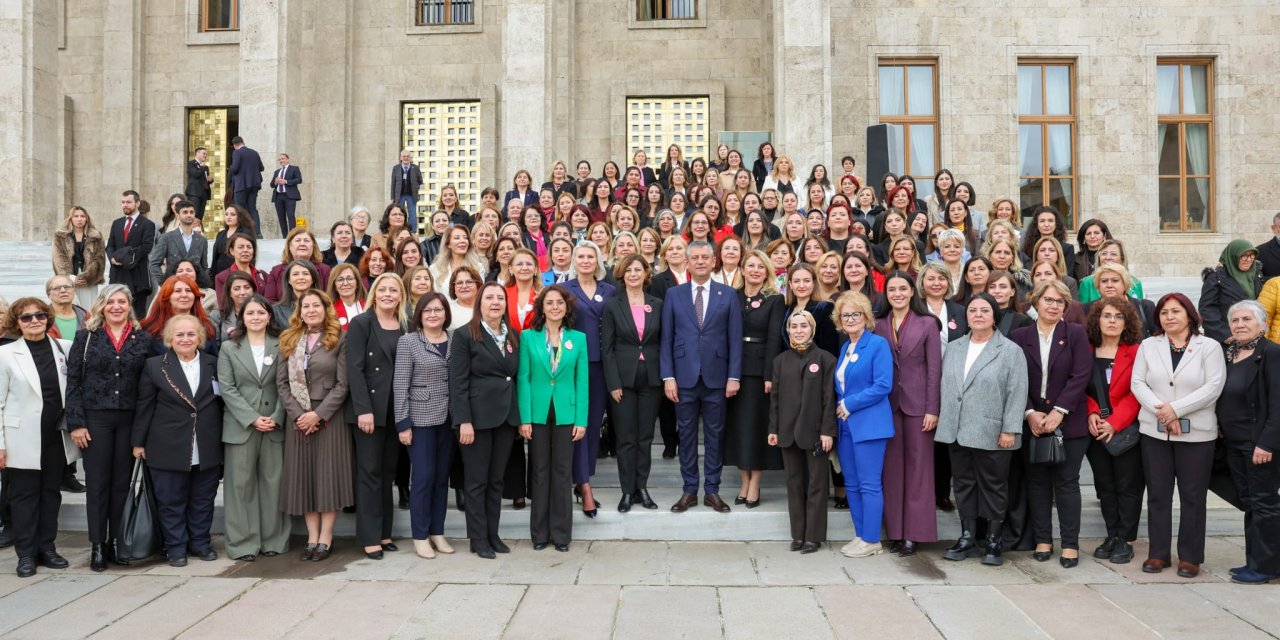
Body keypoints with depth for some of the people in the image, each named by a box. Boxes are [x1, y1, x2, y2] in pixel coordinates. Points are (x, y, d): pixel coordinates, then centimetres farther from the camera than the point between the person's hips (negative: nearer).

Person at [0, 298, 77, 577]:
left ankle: (47, 547, 21)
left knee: (51, 493, 10)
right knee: (24, 495, 5)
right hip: (23, 438, -2)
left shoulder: (65, 348, 3)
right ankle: (26, 554, 14)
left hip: (57, 436, 3)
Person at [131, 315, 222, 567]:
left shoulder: (214, 365, 6)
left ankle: (199, 542, 24)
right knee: (171, 500, 6)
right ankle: (176, 546, 19)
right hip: (168, 448, -2)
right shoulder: (154, 366, 0)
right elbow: (144, 407, 2)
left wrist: (221, 440, 6)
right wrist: (139, 442, 2)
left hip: (207, 449, 2)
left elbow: (222, 402, 9)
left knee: (203, 499, 11)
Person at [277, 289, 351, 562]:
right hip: (297, 418, 4)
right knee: (303, 475, 5)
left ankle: (325, 539, 7)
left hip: (329, 416, -3)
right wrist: (298, 414, -9)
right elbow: (281, 382, 4)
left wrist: (318, 414, -14)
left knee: (328, 474, -1)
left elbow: (342, 384, -7)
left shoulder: (339, 341, -1)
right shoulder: (288, 341, 10)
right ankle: (312, 537, 12)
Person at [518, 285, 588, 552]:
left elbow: (582, 381, 2)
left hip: (566, 414, 1)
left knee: (562, 472, 6)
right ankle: (540, 533, 18)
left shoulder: (578, 338, 3)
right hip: (538, 413, 0)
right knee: (540, 472, 7)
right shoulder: (528, 337, 1)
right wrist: (524, 418, -8)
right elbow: (523, 379, -2)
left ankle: (561, 533, 16)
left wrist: (581, 420, -4)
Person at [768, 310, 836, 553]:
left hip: (814, 430, -3)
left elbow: (829, 397, -5)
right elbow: (775, 397, 9)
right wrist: (773, 429, 3)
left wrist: (827, 430, -11)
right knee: (794, 484, 9)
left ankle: (814, 536, 11)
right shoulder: (781, 360, 9)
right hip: (788, 431, 4)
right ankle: (798, 534, 17)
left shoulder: (824, 359, -2)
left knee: (816, 484, 4)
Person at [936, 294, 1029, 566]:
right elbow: (944, 387, 13)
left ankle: (994, 541, 18)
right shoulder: (953, 349, 13)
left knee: (992, 486, 5)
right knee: (964, 484, 10)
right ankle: (967, 538, 20)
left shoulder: (1010, 351, -3)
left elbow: (1017, 393, -8)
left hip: (992, 434, -4)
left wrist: (1010, 430, -13)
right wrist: (942, 420, 7)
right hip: (957, 432, 5)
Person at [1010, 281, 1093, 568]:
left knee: (1067, 481, 3)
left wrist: (1059, 411, -14)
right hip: (1032, 422, 2)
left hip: (1069, 422, -1)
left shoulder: (1076, 334, 2)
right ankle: (1042, 539, 18)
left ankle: (1070, 544, 11)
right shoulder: (1019, 336, 4)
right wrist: (1030, 413, -11)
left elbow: (1081, 376, -6)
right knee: (1037, 481, 8)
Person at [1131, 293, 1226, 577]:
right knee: (1158, 495, 6)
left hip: (1196, 433, -2)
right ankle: (1158, 553, 15)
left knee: (1193, 497, 4)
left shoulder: (1209, 346, 1)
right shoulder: (1148, 346, 8)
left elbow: (1213, 386, -10)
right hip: (1155, 432, 2)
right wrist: (1161, 410, -14)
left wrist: (1176, 409, -17)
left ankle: (1190, 557, 14)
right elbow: (1138, 383, 1)